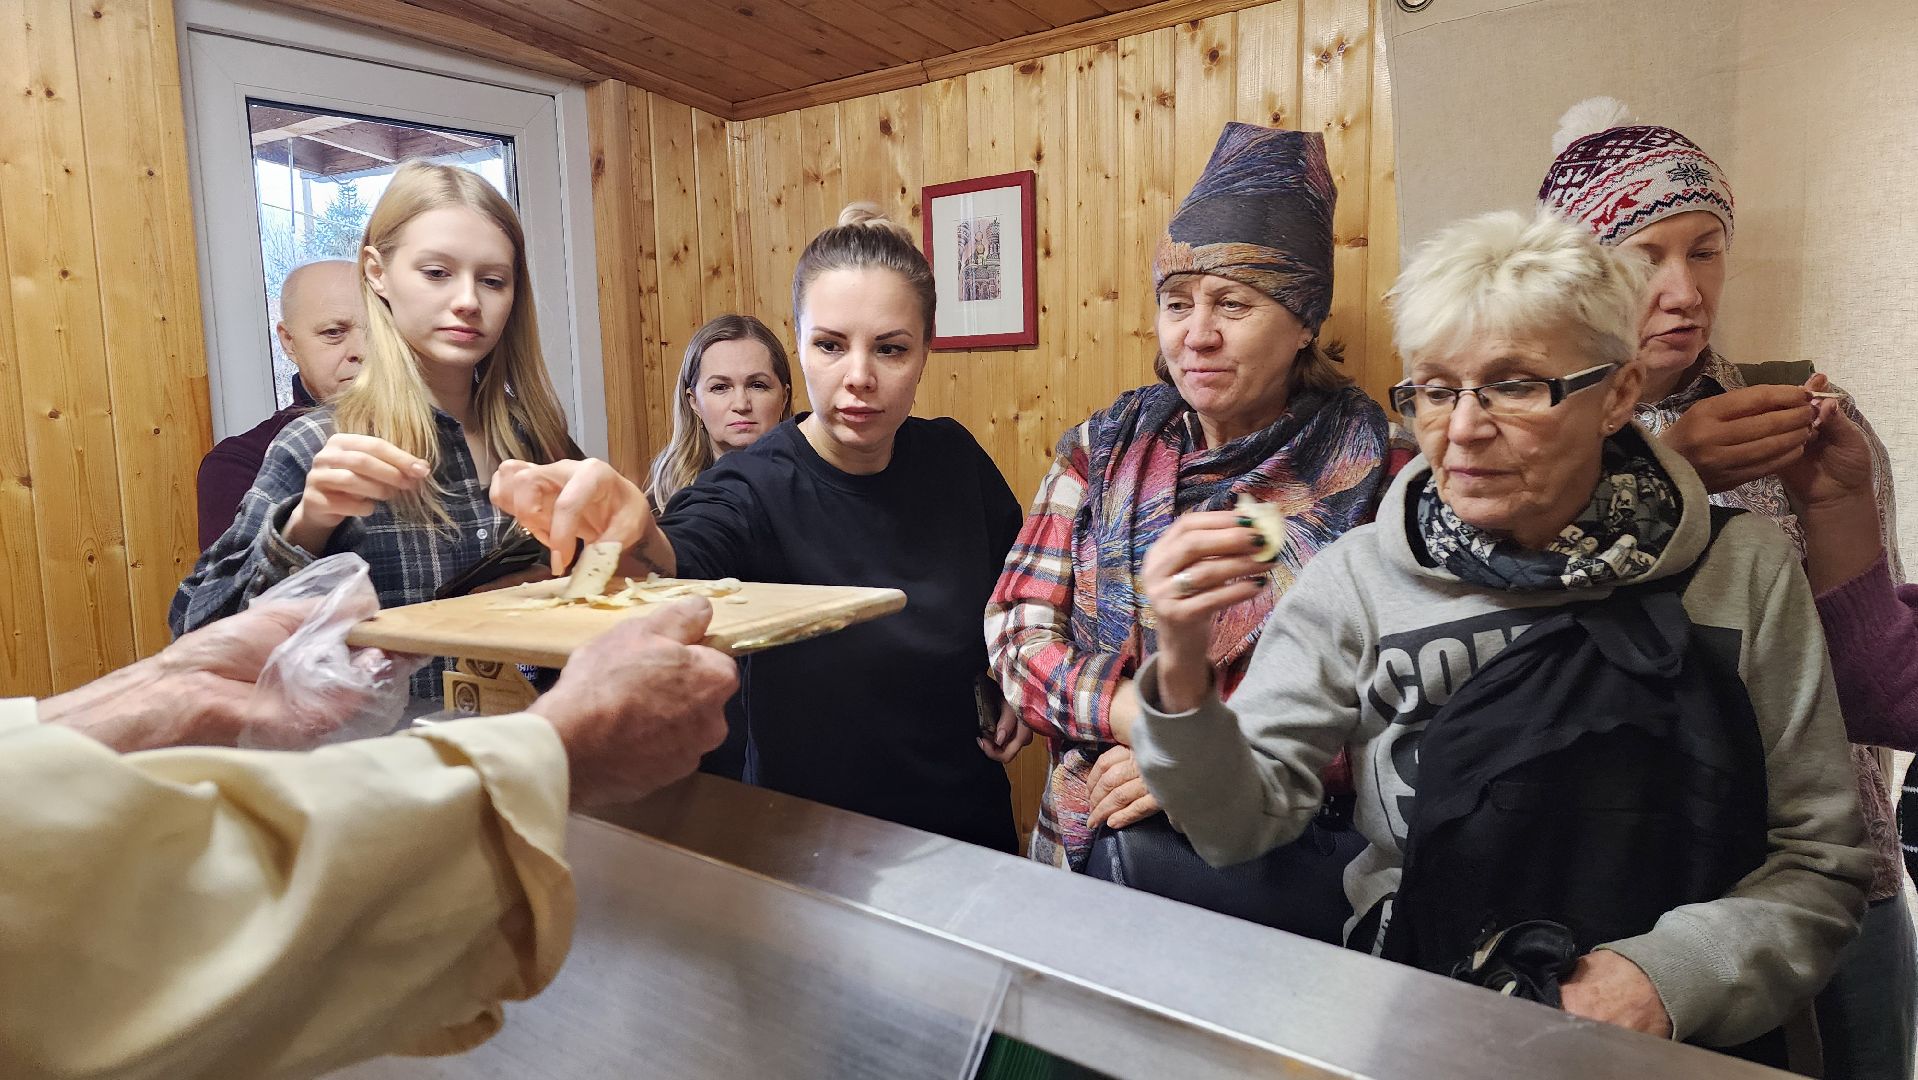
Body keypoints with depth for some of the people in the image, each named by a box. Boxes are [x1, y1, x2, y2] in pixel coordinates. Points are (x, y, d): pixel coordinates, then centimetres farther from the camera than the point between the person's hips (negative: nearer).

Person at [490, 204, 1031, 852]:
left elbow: (1014, 577, 12)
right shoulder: (757, 488, -20)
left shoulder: (952, 459, -7)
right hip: (813, 835, -3)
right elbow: (681, 566, -42)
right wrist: (633, 536, -62)